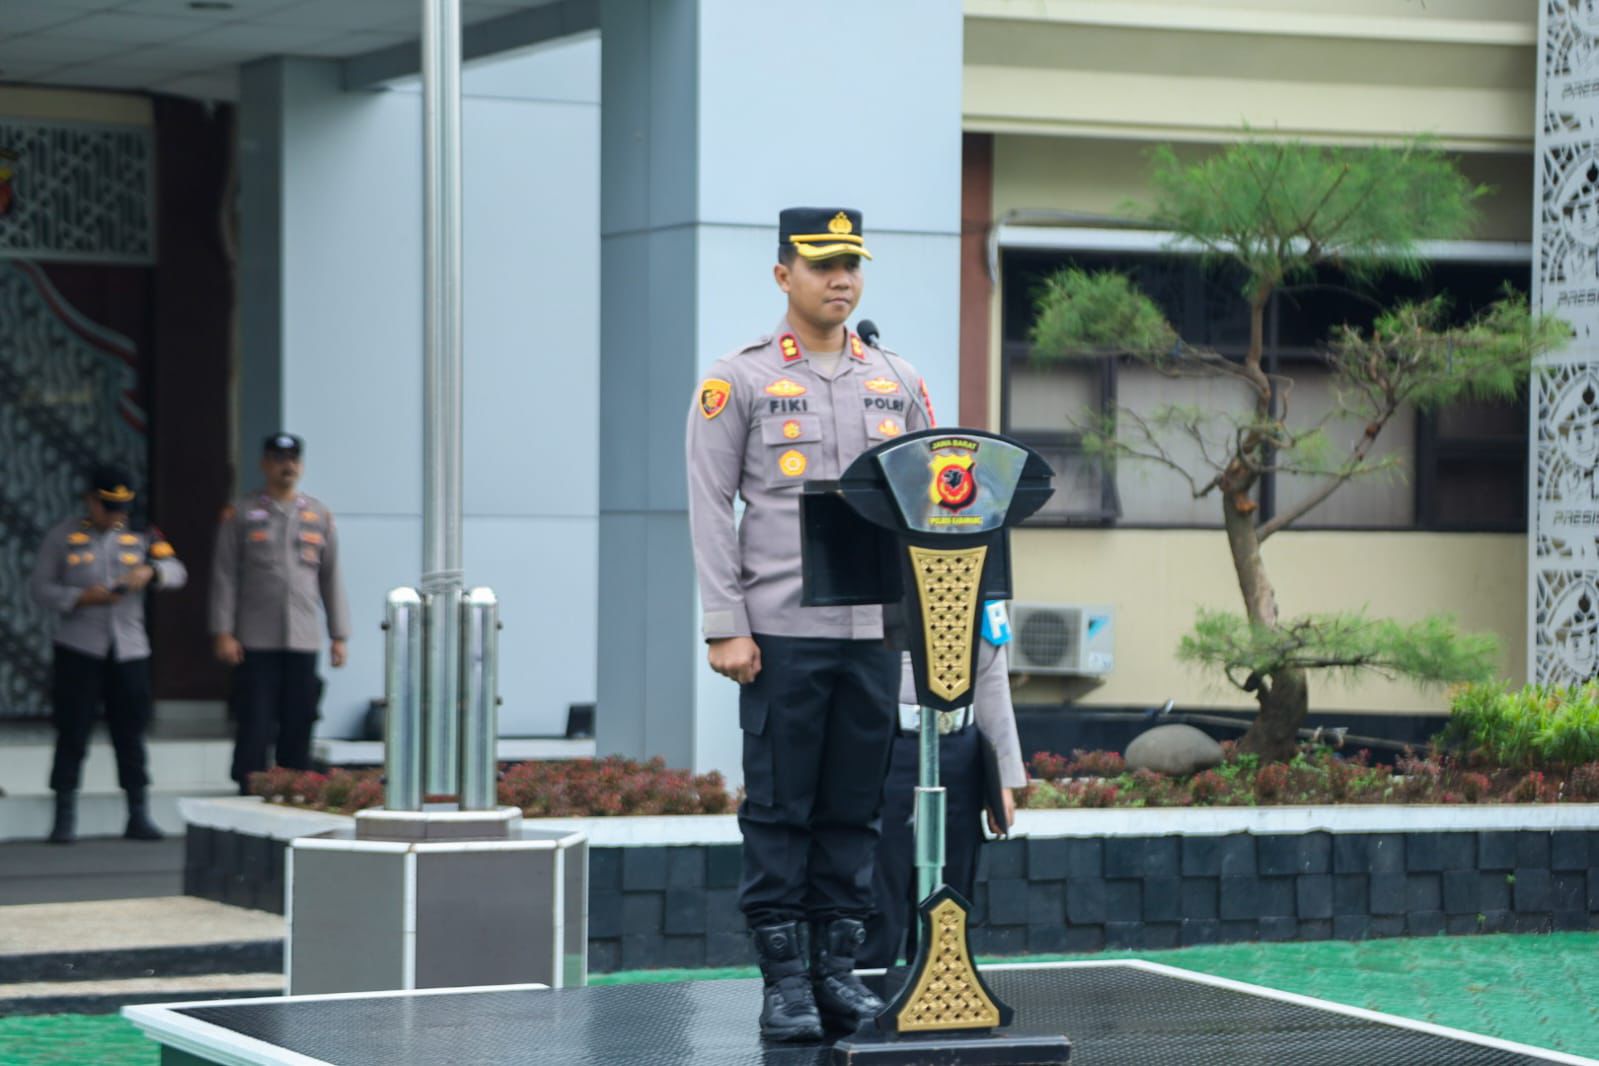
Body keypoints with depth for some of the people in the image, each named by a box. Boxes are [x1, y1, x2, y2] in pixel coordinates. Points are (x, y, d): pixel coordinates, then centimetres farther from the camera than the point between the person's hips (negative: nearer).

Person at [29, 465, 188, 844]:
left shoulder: (138, 536, 10)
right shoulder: (63, 537, 3)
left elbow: (177, 572, 3)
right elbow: (41, 589, 0)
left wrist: (150, 572, -19)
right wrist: (82, 598, -16)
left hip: (130, 651, 2)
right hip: (79, 651, -2)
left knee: (131, 734, 4)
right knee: (72, 734, -3)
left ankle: (139, 816, 10)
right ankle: (64, 819, 3)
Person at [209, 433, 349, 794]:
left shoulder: (320, 515, 12)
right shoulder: (240, 513, 3)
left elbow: (331, 579, 13)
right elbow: (224, 575, 1)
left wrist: (338, 635, 8)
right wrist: (223, 632, -6)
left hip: (303, 642, 3)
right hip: (255, 643, -3)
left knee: (298, 730, 3)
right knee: (254, 728, -4)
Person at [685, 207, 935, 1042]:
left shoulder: (899, 383, 12)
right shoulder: (738, 382, 0)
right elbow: (710, 510, -3)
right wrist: (724, 628, -9)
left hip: (876, 631, 4)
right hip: (783, 634, -4)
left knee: (854, 808, 6)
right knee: (778, 809, -1)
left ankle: (837, 968, 13)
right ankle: (784, 980, 3)